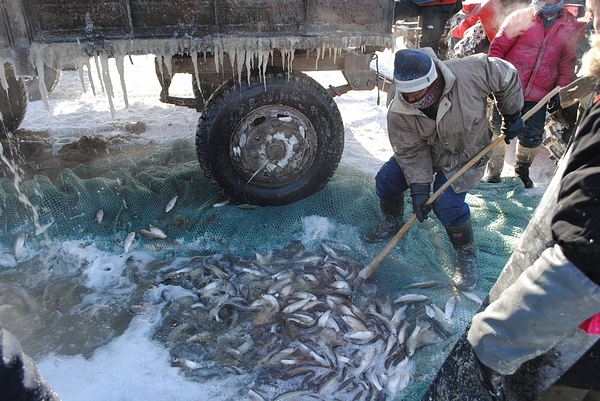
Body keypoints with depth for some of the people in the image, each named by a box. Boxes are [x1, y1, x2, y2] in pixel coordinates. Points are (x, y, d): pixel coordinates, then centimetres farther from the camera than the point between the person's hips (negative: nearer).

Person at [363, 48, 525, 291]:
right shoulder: (399, 113, -27)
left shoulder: (469, 72, -33)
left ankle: (467, 256, 7)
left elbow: (507, 76, -14)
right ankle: (393, 222, 29)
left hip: (466, 156, -3)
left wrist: (512, 116, -6)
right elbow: (411, 151, -21)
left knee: (447, 205, -19)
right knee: (386, 181, -3)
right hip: (426, 152, 4)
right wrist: (419, 188, -28)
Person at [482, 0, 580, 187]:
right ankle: (492, 174, 21)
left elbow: (567, 62, 11)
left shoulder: (570, 25, 6)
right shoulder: (520, 17, -2)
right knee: (498, 132, 5)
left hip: (538, 95, 2)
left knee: (532, 138, 4)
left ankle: (522, 171, 30)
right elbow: (497, 48, -2)